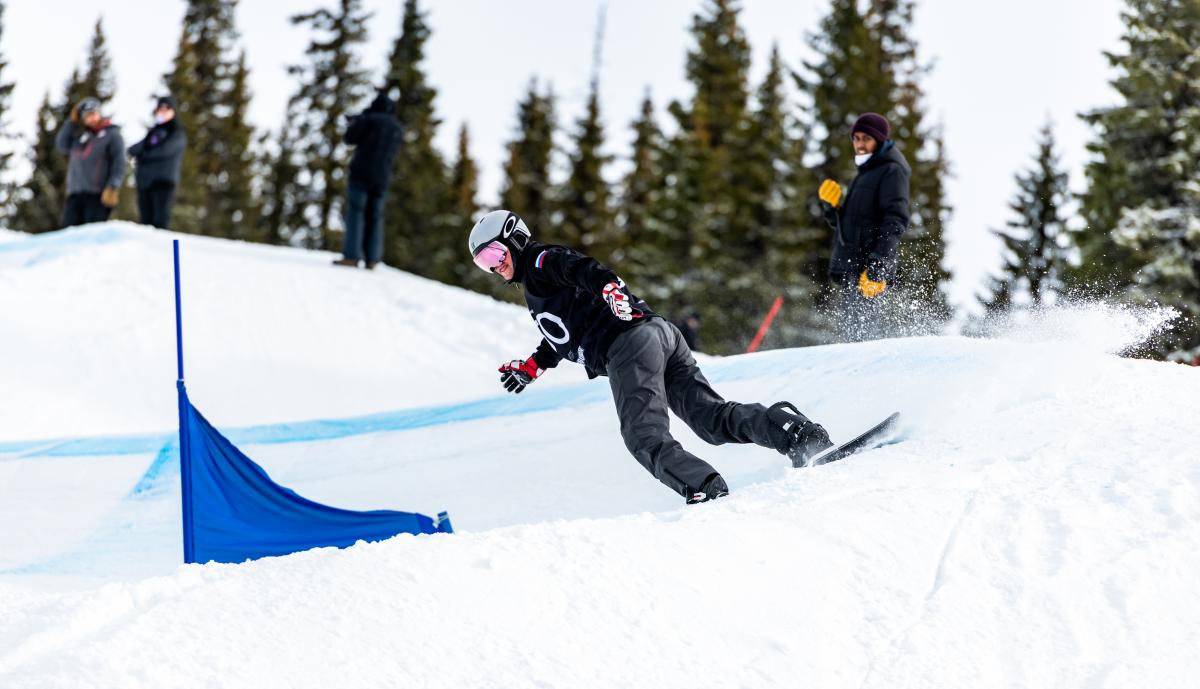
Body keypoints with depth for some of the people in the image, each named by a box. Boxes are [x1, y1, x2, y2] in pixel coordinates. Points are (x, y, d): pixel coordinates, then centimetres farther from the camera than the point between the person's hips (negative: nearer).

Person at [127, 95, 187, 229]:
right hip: (144, 182, 6)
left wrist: (144, 155, 1)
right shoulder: (152, 133, 23)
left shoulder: (177, 133, 6)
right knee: (146, 222, 1)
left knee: (160, 222, -13)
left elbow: (165, 150, -10)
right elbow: (132, 150, 13)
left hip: (164, 181, -6)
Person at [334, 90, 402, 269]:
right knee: (375, 216, 8)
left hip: (362, 173, -6)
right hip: (382, 178, 6)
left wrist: (356, 122, 15)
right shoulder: (397, 128, 13)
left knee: (355, 213, -6)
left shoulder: (371, 119, -6)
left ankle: (352, 256, -15)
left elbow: (350, 138, -5)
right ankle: (372, 258, 1)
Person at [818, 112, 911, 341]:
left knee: (860, 328, -18)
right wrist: (831, 208, 7)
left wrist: (880, 262, -24)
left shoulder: (892, 171, -3)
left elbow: (896, 219, -15)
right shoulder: (864, 173, 25)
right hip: (848, 267, 9)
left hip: (870, 269, -9)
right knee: (849, 327, 6)